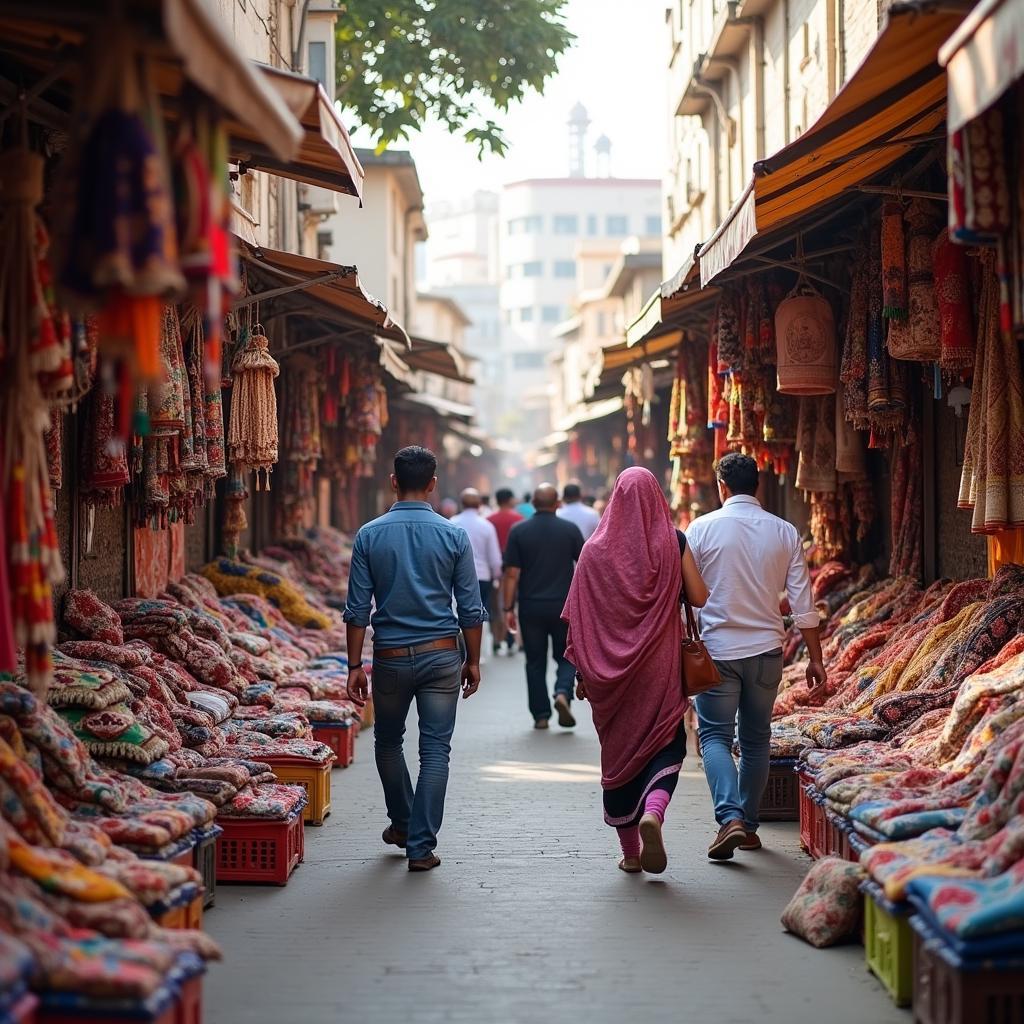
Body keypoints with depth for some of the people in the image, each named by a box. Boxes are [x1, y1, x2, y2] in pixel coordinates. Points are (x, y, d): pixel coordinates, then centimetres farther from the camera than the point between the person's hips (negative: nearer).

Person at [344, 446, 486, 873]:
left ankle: (403, 824, 35)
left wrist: (354, 666, 2)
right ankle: (421, 846, -1)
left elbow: (357, 609, -4)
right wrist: (473, 661, 9)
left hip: (390, 657, 1)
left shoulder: (370, 536, -3)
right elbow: (470, 608, -2)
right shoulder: (453, 536, -4)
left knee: (388, 742, 21)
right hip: (441, 655, -1)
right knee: (435, 749, 3)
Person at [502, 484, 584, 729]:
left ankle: (541, 714, 8)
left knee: (535, 661, 9)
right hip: (564, 606, 0)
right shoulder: (570, 530, 0)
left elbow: (512, 574, -5)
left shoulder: (519, 531, -1)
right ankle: (563, 692, -14)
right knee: (566, 657, 12)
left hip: (531, 606, 0)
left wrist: (508, 608, -1)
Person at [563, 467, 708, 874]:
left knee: (618, 750, 11)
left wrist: (581, 672, 6)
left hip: (610, 668, 1)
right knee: (666, 744, 8)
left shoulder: (596, 549, -1)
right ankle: (653, 812, -22)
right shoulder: (673, 542, -4)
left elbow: (577, 616, -2)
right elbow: (699, 598, -4)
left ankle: (630, 852, 16)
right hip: (660, 662, -1)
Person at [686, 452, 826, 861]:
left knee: (715, 736, 2)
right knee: (756, 739, 15)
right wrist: (815, 658, 7)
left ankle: (730, 817, -18)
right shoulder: (784, 532, 2)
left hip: (718, 648, -3)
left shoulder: (702, 528, -5)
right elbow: (802, 602, 2)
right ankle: (749, 825, 20)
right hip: (766, 649, 3)